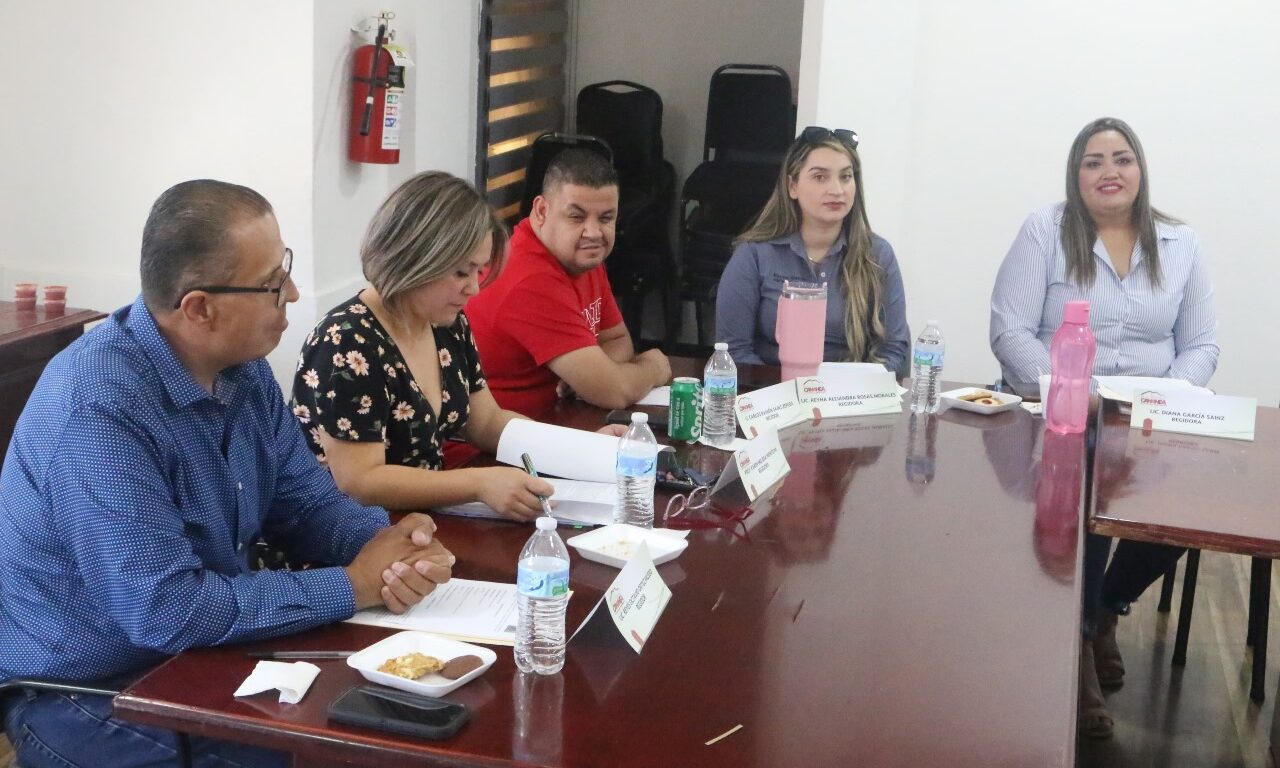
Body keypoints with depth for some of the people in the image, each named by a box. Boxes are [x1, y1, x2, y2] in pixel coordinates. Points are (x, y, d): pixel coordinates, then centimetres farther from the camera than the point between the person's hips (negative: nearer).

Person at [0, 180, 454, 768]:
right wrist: (353, 586, -23)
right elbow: (167, 612, -30)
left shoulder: (243, 367, -1)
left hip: (204, 658, 8)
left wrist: (385, 543, -16)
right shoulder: (98, 408, -28)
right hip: (87, 695, -8)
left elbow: (305, 502, 6)